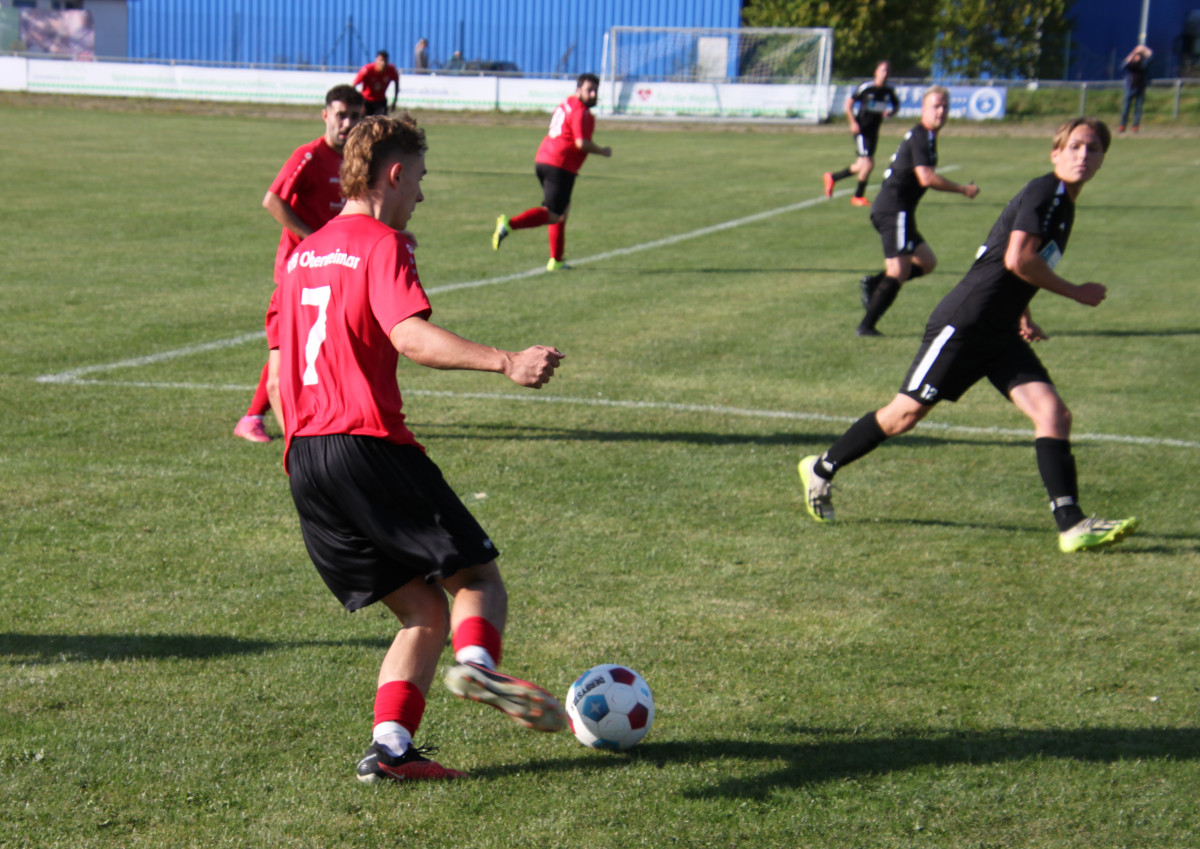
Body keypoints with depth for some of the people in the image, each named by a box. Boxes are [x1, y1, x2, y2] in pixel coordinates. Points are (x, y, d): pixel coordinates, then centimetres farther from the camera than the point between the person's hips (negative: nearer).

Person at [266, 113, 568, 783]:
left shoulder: (304, 254, 22)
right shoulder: (383, 243, -3)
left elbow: (278, 366, 24)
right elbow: (410, 336, -21)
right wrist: (504, 362, -30)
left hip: (304, 459, 7)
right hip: (370, 446, -7)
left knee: (424, 610, 10)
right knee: (478, 578, 1)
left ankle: (391, 746, -5)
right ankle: (477, 664, -29)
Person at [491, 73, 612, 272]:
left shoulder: (566, 105, 18)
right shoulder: (581, 112, -10)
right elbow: (581, 143, -18)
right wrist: (603, 151, -3)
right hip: (560, 167, -10)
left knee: (563, 210, 19)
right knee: (553, 215, -10)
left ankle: (556, 261, 20)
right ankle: (510, 224, -27)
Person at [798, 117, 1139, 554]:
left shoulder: (1063, 205, 17)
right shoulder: (1044, 191, -12)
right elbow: (1017, 259, -25)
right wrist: (1076, 292, -15)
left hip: (1001, 335, 9)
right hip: (963, 323, -9)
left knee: (1053, 412, -9)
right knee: (907, 412, 0)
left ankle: (1072, 525, -16)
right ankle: (821, 470, 19)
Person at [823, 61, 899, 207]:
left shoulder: (889, 91, 2)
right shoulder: (866, 87, -13)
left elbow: (896, 105, 18)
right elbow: (849, 103, -5)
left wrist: (890, 112, -5)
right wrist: (853, 123, -13)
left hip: (874, 131, 6)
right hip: (861, 129, -6)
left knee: (861, 166, 11)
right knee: (868, 164, -13)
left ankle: (832, 177, 33)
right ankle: (859, 196, 5)